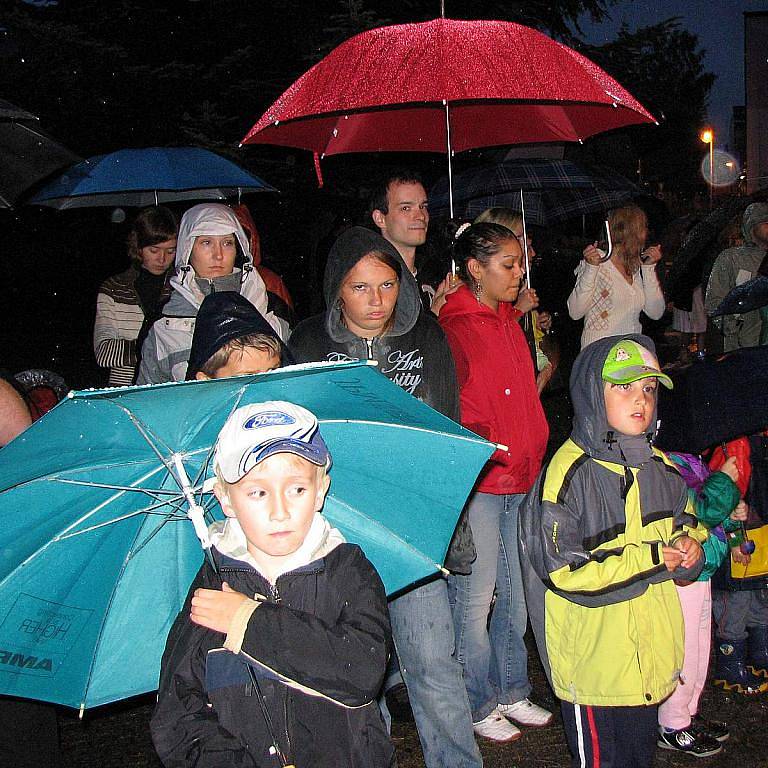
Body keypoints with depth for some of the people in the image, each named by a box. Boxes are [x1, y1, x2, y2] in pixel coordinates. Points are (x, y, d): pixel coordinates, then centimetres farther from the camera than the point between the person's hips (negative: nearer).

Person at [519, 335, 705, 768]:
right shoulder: (570, 473, -19)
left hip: (653, 655, 7)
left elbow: (687, 519, 20)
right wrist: (651, 559, -22)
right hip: (594, 663, -7)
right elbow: (563, 570, -23)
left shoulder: (660, 467, 5)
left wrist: (689, 543, -4)